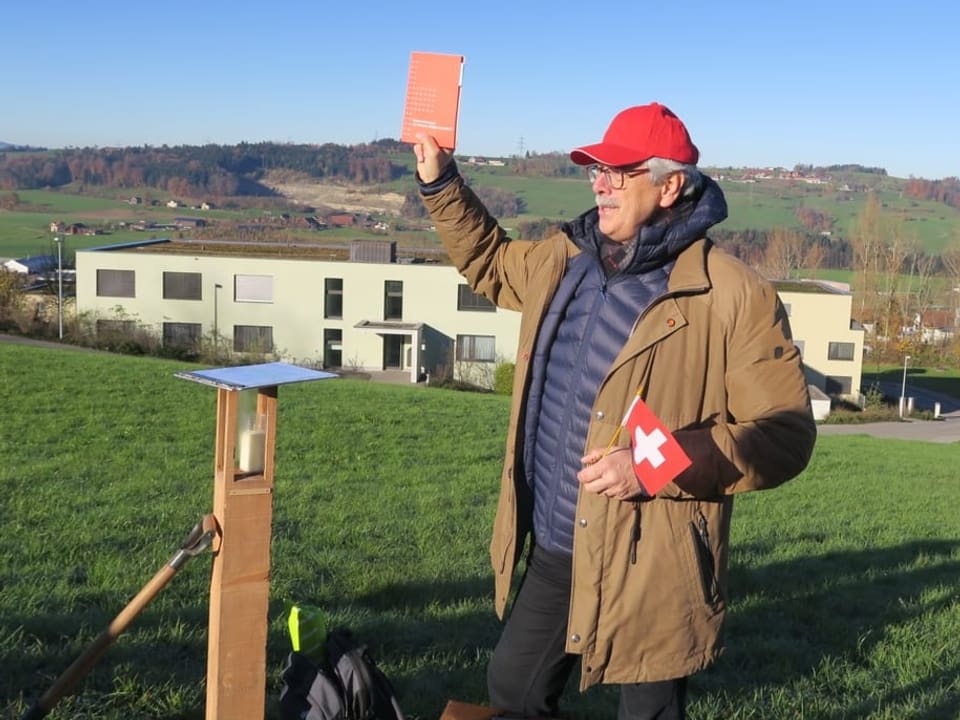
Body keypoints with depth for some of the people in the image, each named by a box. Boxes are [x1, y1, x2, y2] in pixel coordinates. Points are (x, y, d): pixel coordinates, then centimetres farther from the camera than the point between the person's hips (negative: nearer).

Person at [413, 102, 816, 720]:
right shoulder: (567, 260, 5)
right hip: (552, 552, 7)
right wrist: (439, 181, 15)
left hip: (648, 568, -6)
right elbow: (489, 261, 26)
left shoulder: (734, 297, -16)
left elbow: (785, 434, -16)